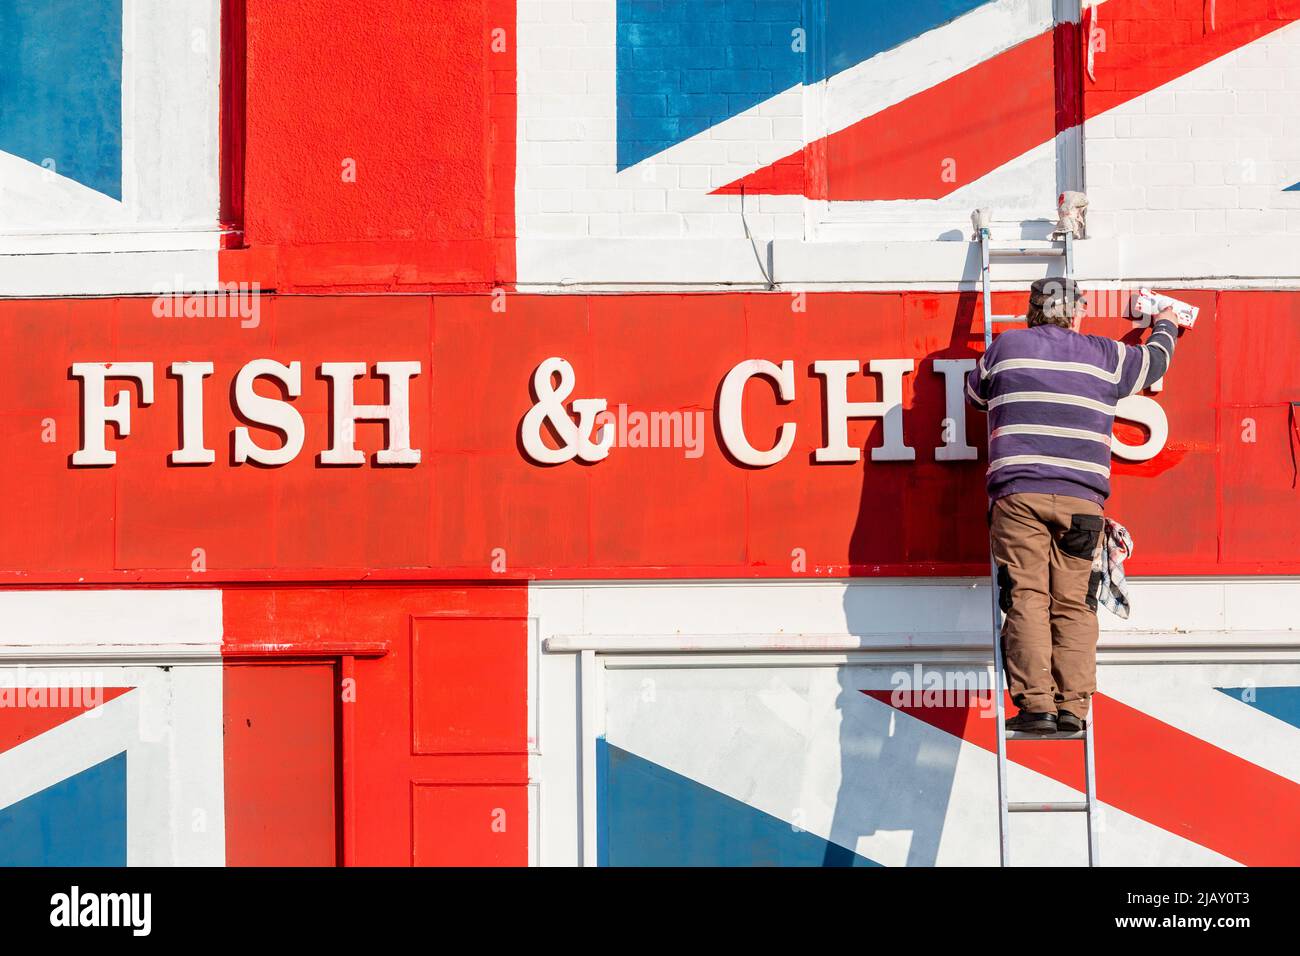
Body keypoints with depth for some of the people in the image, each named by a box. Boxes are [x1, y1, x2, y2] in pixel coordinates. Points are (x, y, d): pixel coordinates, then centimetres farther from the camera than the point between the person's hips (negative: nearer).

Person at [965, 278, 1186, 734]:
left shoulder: (1005, 348, 12)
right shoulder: (1106, 355, 14)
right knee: (1073, 603, 3)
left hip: (1018, 493, -1)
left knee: (1027, 598, -5)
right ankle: (1073, 707, -4)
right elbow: (1154, 360, 33)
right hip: (1081, 499, 1)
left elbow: (975, 393, 30)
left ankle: (1036, 704, -13)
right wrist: (1164, 327, 56)